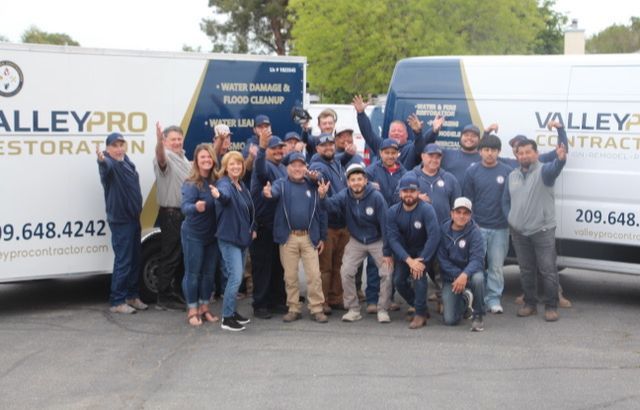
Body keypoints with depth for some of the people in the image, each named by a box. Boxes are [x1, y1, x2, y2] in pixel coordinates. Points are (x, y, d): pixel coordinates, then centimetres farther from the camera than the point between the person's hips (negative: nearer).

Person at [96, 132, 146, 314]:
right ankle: (117, 302, 1)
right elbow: (107, 166, -42)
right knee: (123, 261, -7)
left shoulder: (127, 161, 9)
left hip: (133, 218, 8)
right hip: (120, 220, -8)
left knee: (135, 260, 15)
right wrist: (101, 160, -64)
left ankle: (132, 296, 26)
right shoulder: (109, 164, -16)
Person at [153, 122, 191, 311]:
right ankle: (163, 299, 1)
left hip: (185, 213, 9)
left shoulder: (183, 158, 17)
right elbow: (160, 156, -39)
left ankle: (172, 292, 27)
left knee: (180, 255, 16)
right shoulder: (166, 156, -13)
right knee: (170, 256, -5)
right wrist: (159, 140, -59)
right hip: (171, 214, -9)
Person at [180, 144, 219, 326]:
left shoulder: (216, 180, -1)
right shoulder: (191, 184, -17)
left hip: (212, 235, 6)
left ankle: (204, 308, 26)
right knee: (193, 273, 3)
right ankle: (192, 311, 14)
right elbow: (185, 206, -32)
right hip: (193, 235, -6)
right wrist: (195, 207, -50)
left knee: (209, 273, 13)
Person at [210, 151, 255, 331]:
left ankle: (232, 311, 26)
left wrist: (252, 228, 17)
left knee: (236, 276, 15)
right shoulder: (224, 184, -16)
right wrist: (218, 195, -63)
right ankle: (227, 318, -6)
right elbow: (226, 195, -41)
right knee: (236, 277, -13)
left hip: (243, 237, 8)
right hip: (228, 238, -8)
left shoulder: (242, 185, 10)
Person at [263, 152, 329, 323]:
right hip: (288, 238, 0)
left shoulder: (312, 186, 6)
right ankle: (293, 308, 17)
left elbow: (321, 212, 8)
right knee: (290, 275, 7)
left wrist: (322, 237, 6)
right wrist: (268, 193, -47)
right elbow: (274, 191, -22)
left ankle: (317, 309, 7)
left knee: (314, 275, -1)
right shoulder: (282, 184, 2)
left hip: (309, 237, 1)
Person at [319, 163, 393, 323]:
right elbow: (332, 205, -33)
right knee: (346, 272, -6)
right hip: (356, 241, 3)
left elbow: (385, 224, -19)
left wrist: (387, 252, -18)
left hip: (377, 241, -2)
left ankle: (383, 310, 8)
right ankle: (353, 310, 9)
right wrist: (323, 197, -56)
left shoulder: (376, 197, -23)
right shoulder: (345, 195, -14)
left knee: (387, 273, -10)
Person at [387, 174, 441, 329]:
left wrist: (422, 260, -33)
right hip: (404, 251, 4)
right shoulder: (393, 212, -14)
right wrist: (408, 260, -32)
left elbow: (434, 236, -30)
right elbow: (393, 238, -20)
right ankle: (417, 305, 15)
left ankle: (420, 314, -14)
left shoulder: (426, 209, -24)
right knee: (398, 280, -10)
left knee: (418, 275, -27)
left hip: (423, 250, -4)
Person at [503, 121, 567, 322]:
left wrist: (561, 158, -53)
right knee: (526, 270, 13)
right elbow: (506, 201, 21)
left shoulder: (544, 171, -6)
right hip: (519, 232, 5)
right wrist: (510, 221, 9)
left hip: (542, 231, -5)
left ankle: (551, 306, 5)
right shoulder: (512, 176, 11)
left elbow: (555, 168, -31)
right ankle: (530, 304, 23)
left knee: (548, 270, -3)